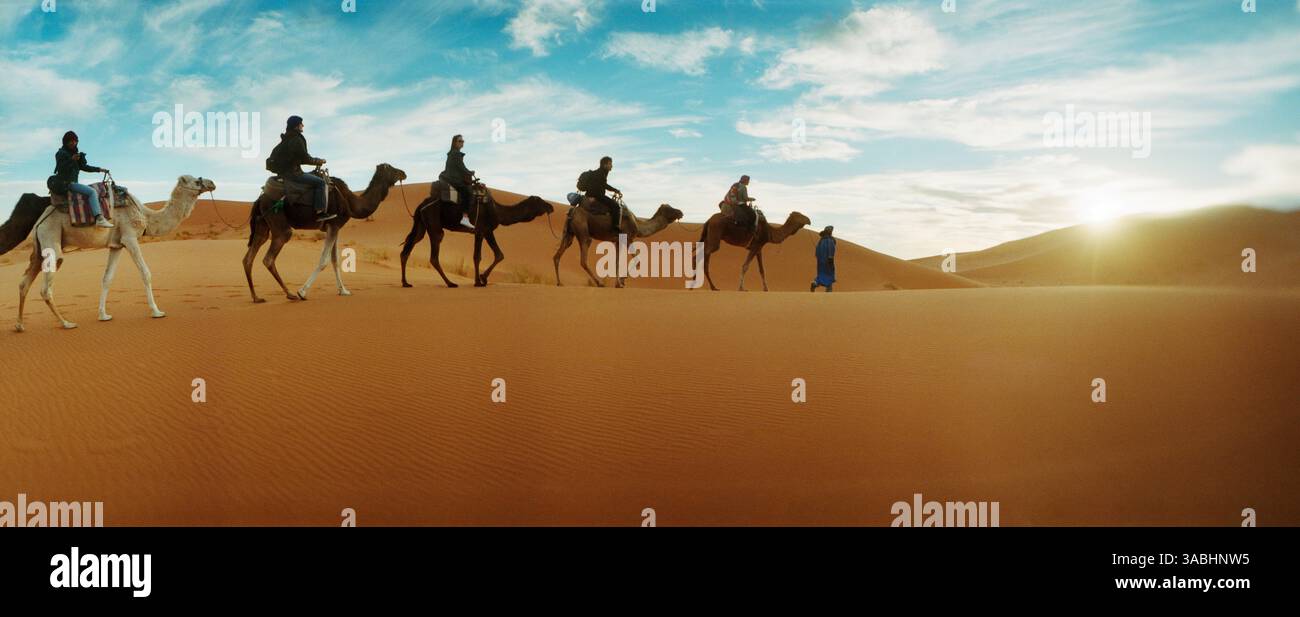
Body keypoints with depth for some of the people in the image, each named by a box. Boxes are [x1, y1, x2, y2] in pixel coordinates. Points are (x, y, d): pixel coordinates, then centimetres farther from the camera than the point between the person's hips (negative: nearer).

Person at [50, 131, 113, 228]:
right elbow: (60, 168, -17)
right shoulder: (61, 153, -6)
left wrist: (99, 169, 21)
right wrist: (71, 160, -29)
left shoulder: (75, 153, 16)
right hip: (65, 183, -10)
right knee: (92, 192, -25)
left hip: (73, 182, 10)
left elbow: (83, 166, 25)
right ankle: (99, 219, -40)